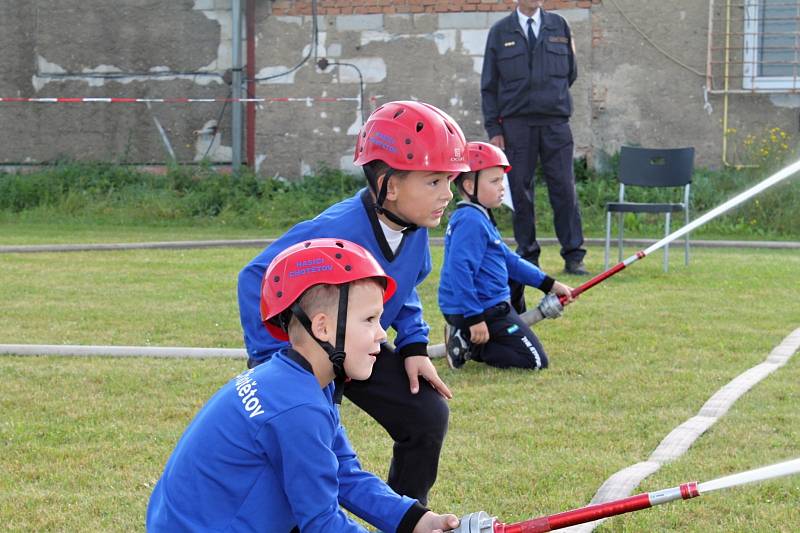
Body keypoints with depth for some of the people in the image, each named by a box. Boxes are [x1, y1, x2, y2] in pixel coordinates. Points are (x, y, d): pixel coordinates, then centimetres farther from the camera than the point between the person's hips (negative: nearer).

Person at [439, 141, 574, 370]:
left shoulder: (480, 219, 16)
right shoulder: (471, 221, -18)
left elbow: (508, 260, 22)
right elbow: (459, 270, -26)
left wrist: (548, 284, 21)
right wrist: (474, 318, -27)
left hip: (491, 307, 10)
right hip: (482, 310, -10)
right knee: (535, 360, -10)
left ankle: (468, 344, 8)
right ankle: (470, 346, -10)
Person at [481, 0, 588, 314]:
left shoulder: (559, 26, 11)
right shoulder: (500, 32, 8)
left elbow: (570, 73, 18)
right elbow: (489, 84, 6)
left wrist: (553, 95, 3)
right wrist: (493, 129, 0)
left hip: (555, 121, 0)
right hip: (516, 123, 0)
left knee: (564, 189, -5)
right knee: (521, 192, 1)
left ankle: (573, 256, -2)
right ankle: (528, 255, 9)